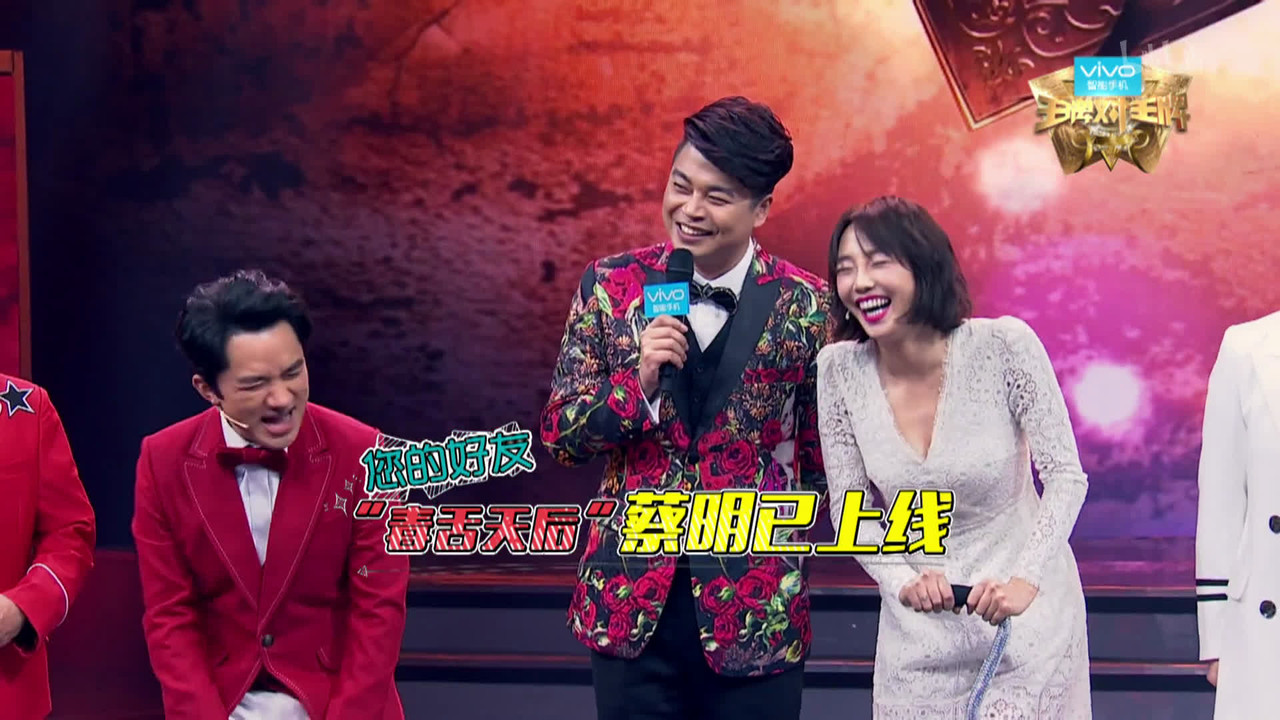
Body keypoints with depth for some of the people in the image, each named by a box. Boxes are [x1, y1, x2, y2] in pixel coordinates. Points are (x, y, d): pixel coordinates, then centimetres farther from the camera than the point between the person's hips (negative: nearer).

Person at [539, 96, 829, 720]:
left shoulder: (804, 307, -5)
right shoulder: (611, 286, 0)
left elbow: (821, 459, 4)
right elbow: (559, 436, 1)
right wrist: (638, 379, -13)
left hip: (755, 614, -1)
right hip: (630, 602, 2)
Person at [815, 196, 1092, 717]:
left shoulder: (1004, 346, -17)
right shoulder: (839, 369, -9)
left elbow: (1066, 477, -10)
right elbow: (848, 507, 0)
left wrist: (1027, 578, -20)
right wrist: (902, 581, -14)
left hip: (1025, 615, -2)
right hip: (918, 627, 2)